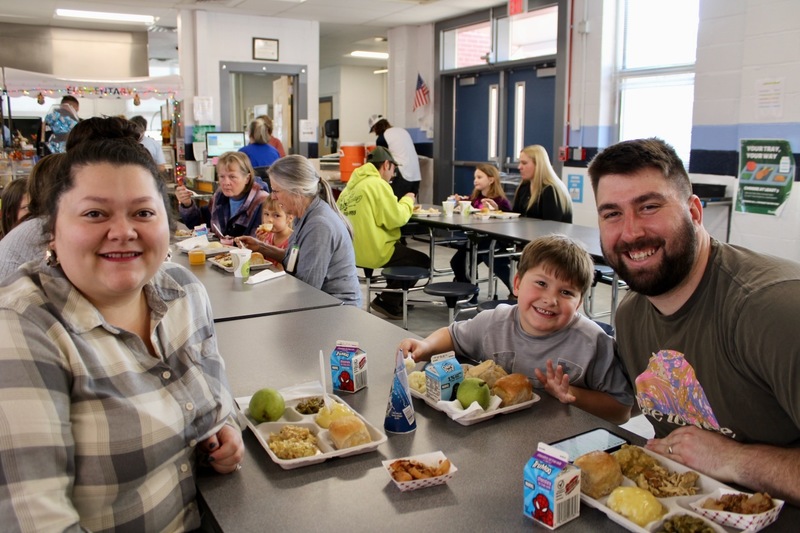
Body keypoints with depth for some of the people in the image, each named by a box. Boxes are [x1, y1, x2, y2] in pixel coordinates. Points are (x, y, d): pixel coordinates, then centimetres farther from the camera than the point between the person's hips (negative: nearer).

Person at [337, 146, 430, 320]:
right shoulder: (378, 184, -12)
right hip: (374, 253, -9)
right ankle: (388, 302, 6)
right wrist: (407, 201, 3)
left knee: (402, 248, 31)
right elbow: (395, 219, -16)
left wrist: (401, 204, 13)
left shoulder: (352, 185, 12)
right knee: (423, 261, 8)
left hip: (354, 251, 9)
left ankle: (395, 299, 32)